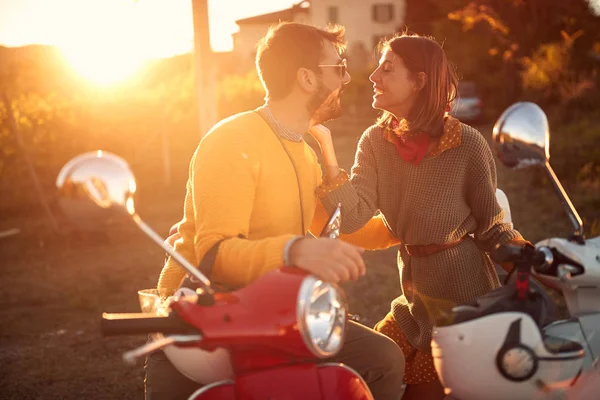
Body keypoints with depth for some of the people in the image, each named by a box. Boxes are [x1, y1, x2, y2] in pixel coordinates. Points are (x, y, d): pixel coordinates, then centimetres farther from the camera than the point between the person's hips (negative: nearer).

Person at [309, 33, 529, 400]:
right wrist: (325, 144, -23)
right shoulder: (376, 141, -3)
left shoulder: (467, 143, -16)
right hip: (416, 297, 5)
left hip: (463, 297, -5)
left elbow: (490, 225, -6)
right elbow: (352, 216, -17)